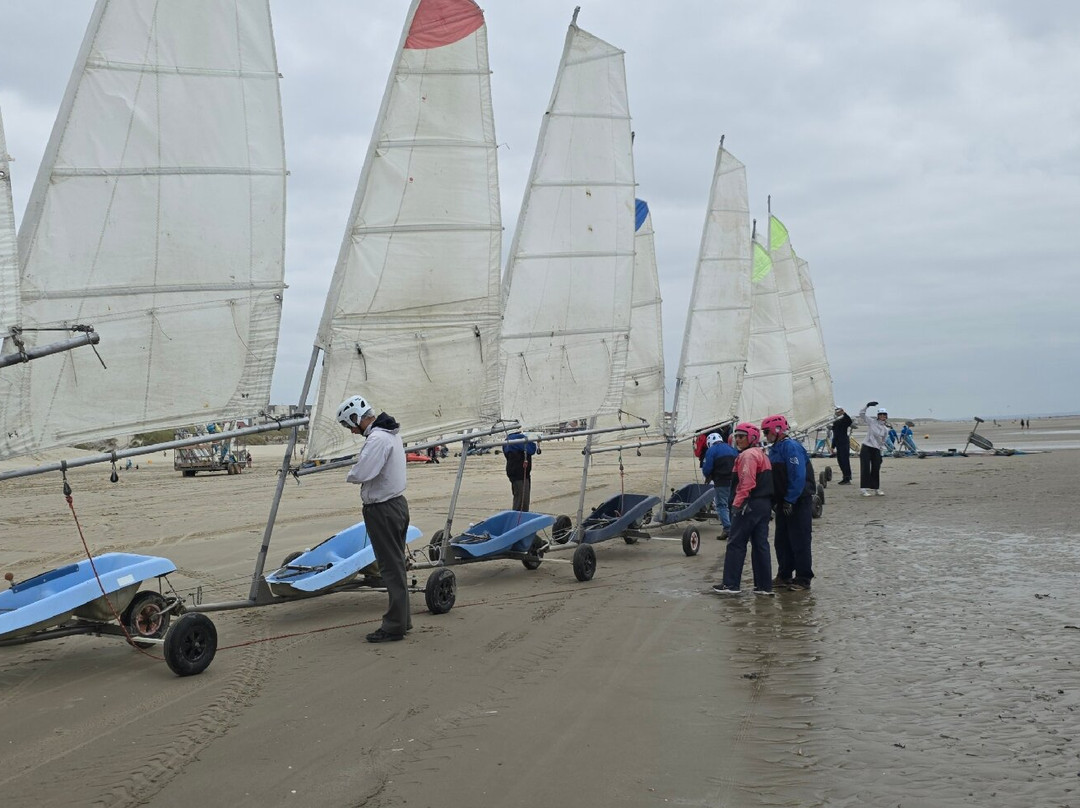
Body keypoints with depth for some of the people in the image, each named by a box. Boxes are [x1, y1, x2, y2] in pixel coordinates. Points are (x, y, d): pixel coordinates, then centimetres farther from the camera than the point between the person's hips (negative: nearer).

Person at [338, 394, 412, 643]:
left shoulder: (377, 439, -21)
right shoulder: (391, 434, 12)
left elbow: (361, 473, -27)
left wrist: (350, 475, -7)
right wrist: (361, 463, 5)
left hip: (382, 510, -10)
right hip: (397, 502, 10)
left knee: (391, 568, -5)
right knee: (397, 564, 16)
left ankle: (394, 626, 0)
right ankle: (402, 618, 24)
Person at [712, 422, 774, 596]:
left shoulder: (747, 455, -11)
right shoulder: (761, 454, 20)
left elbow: (747, 483, -21)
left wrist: (737, 503, -17)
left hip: (750, 504, -9)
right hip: (765, 504, 9)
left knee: (736, 544, -3)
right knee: (760, 544, 10)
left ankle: (730, 584, -2)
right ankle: (764, 585, 11)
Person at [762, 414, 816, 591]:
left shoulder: (791, 447, -17)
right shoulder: (774, 449, 13)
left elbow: (798, 476, -22)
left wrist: (790, 500, -21)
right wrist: (774, 500, 11)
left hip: (799, 502, -9)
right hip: (784, 503, 9)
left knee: (799, 541, -2)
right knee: (781, 540, 12)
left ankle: (803, 579, 5)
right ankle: (784, 576, 21)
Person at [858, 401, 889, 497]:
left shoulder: (885, 429, 10)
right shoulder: (871, 422, -1)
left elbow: (882, 442, 18)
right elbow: (861, 414, -8)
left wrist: (880, 453, 13)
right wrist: (867, 405, -21)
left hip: (876, 450, 4)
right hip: (866, 448, -4)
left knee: (876, 469, 6)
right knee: (865, 469, -7)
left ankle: (876, 488, 18)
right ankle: (863, 489, -7)